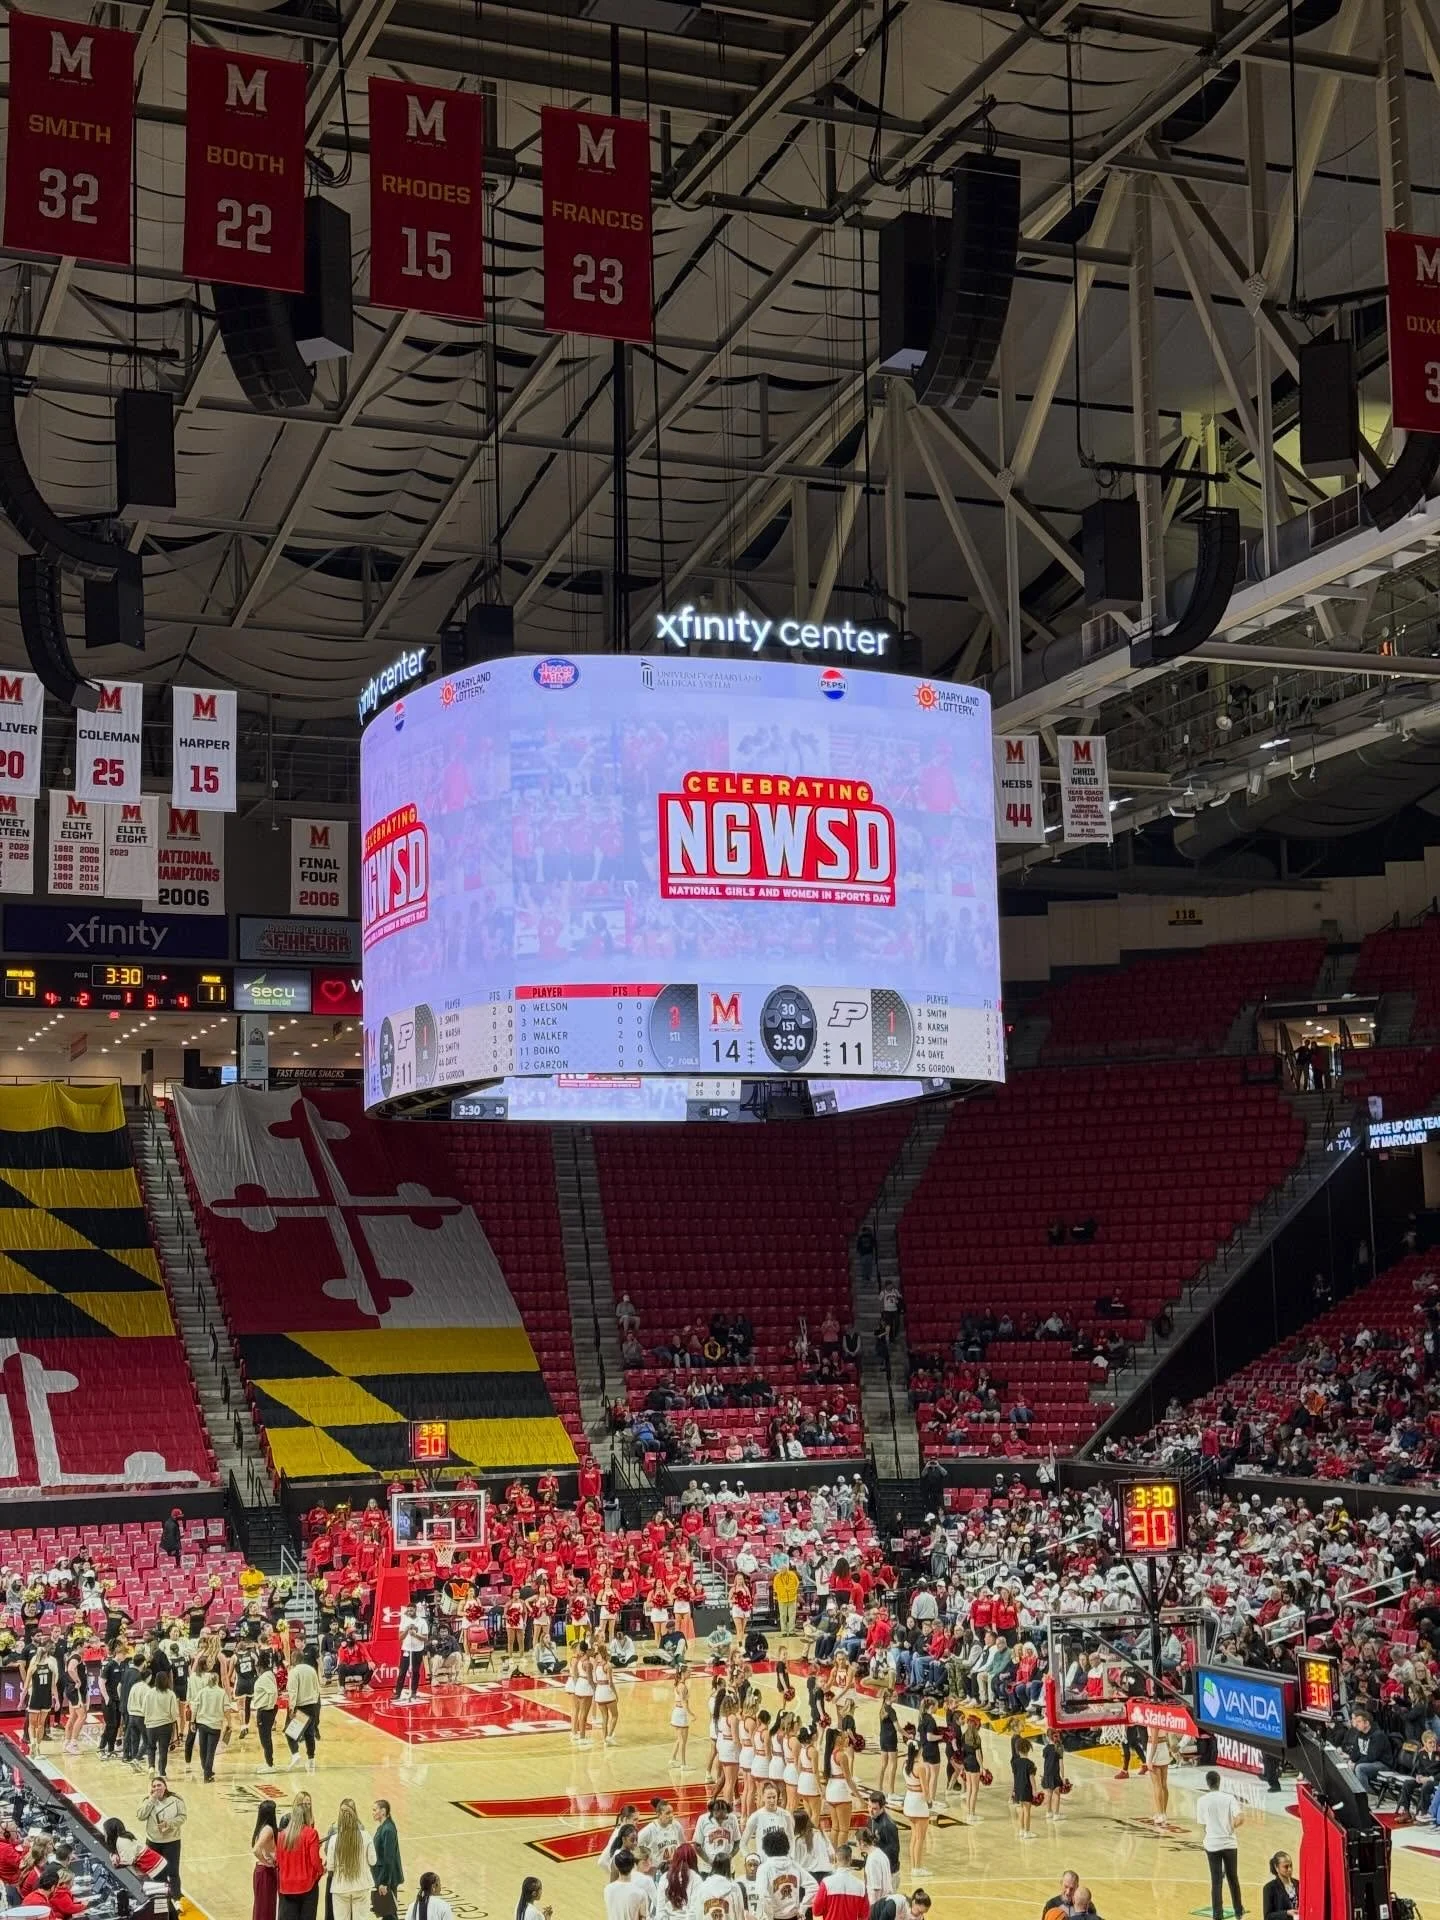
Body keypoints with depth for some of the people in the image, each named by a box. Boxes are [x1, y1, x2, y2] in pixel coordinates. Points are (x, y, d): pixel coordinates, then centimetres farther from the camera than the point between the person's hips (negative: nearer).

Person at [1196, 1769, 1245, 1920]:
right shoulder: (1229, 1798, -5)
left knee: (1216, 1881, 5)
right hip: (1229, 1843, 1)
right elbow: (1240, 1818, -15)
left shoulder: (1202, 1801, -4)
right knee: (1233, 1878, 17)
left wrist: (1203, 1842, 13)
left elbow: (1202, 1826, -1)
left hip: (1212, 1845, -1)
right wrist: (1232, 1825, 6)